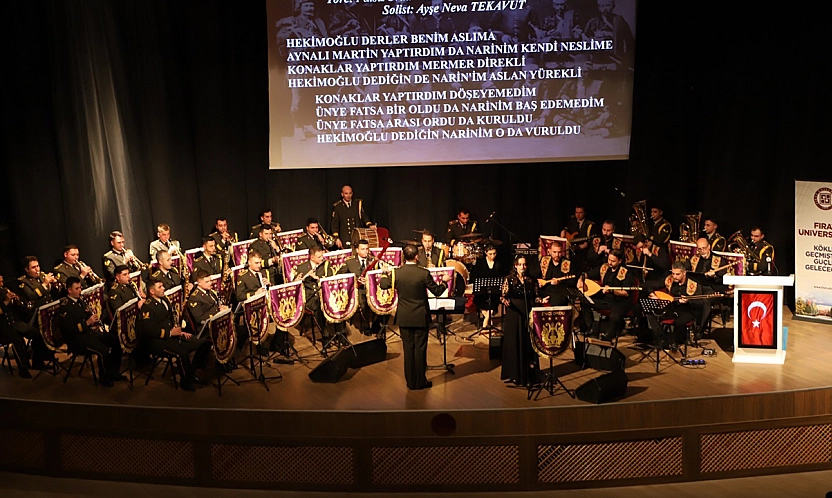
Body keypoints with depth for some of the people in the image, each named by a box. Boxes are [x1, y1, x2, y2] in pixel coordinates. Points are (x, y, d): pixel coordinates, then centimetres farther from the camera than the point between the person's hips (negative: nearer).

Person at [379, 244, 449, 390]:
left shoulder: (396, 273, -9)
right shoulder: (424, 273, -15)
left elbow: (383, 285, 5)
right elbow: (437, 291, -5)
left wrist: (386, 273, 24)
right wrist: (444, 281, 14)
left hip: (404, 318, 2)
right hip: (420, 318, -2)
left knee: (408, 349, 10)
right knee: (420, 349, 7)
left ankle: (411, 382, 18)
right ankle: (420, 381, 15)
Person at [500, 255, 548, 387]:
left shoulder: (532, 280, 7)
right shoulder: (509, 279, -1)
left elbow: (535, 297, 10)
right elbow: (503, 296, -2)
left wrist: (542, 300, -9)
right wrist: (505, 301, -23)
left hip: (528, 315, 2)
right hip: (513, 315, -2)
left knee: (528, 344, 4)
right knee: (514, 344, 3)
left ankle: (529, 374, 13)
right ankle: (515, 375, 12)